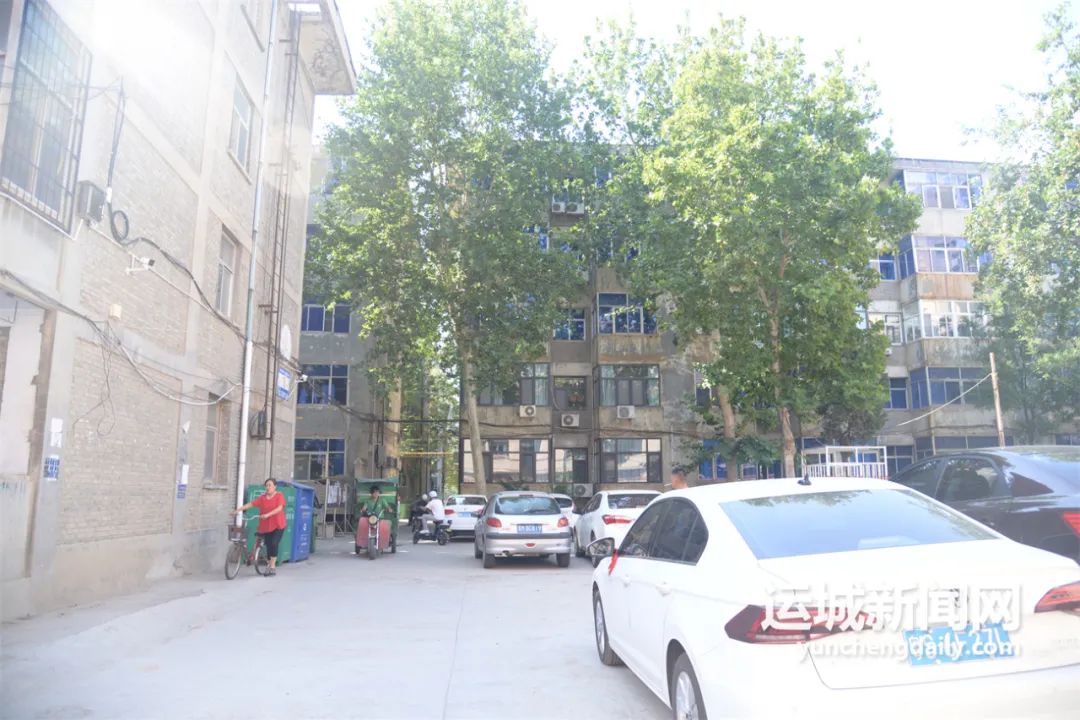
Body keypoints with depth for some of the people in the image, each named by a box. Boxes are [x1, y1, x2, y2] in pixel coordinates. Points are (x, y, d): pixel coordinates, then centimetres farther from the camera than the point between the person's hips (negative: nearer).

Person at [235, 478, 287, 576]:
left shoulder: (279, 496, -4)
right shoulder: (262, 498, 6)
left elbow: (279, 508, -17)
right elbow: (251, 504, -2)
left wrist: (268, 514, -29)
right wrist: (239, 509, -14)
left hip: (278, 525, -4)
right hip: (266, 526, 4)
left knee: (274, 544, -17)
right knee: (268, 546, 4)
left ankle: (272, 566, -7)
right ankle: (272, 567, 19)